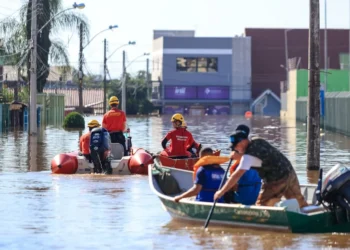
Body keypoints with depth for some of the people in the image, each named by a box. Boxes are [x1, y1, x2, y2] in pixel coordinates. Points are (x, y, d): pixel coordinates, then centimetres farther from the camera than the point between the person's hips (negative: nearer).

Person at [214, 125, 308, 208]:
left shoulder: (249, 155, -20)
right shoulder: (257, 141, 3)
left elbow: (237, 175, -24)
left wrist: (221, 192, -21)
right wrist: (240, 157, 3)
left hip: (277, 181, -8)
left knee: (261, 206, 1)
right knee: (300, 204, 17)